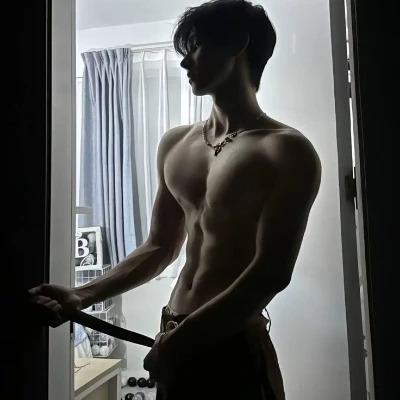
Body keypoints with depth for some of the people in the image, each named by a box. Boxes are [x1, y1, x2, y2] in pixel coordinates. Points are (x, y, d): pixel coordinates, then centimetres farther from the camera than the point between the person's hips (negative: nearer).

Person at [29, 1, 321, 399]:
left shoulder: (285, 151, -10)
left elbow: (271, 272, -16)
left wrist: (183, 337, -17)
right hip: (175, 342, 5)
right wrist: (84, 295, 4)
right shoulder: (174, 145, 7)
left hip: (234, 348, -5)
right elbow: (159, 248, 11)